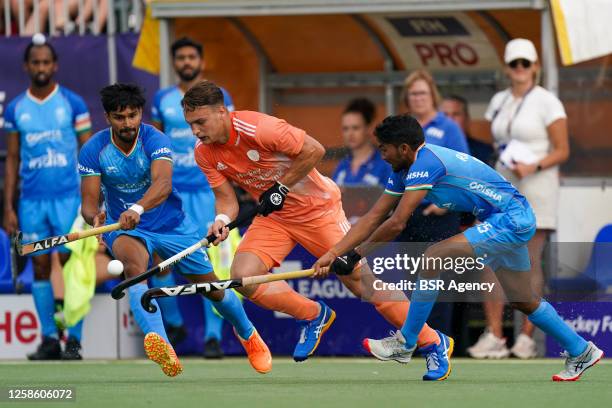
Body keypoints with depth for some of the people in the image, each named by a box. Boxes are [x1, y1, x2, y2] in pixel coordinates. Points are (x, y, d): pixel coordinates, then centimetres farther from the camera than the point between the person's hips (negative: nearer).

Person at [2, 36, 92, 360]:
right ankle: (49, 339, 9)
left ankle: (74, 340, -3)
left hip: (68, 197, -3)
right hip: (32, 199, 3)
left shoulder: (72, 103, 1)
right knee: (40, 267, 3)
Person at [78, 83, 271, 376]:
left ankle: (248, 335, 42)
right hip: (126, 230, 0)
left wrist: (137, 208, -58)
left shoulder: (155, 140, -21)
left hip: (171, 225, 0)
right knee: (134, 266, -36)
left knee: (213, 289, 9)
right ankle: (158, 343, -55)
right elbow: (89, 202, -16)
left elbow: (163, 184, -39)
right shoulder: (93, 151, -14)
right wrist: (94, 217, -41)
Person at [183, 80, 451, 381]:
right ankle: (314, 316, 8)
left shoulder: (257, 128, -28)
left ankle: (432, 342, 4)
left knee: (359, 280, -8)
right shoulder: (204, 153, -8)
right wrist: (222, 220, -24)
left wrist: (281, 187, -22)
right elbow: (226, 198, -3)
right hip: (272, 215, 6)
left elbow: (314, 150, -23)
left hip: (316, 207, -6)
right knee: (243, 275, -16)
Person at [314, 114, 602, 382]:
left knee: (432, 259, -19)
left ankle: (405, 344, -10)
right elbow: (374, 219, 8)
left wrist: (356, 254, -13)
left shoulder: (425, 163, -23)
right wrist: (331, 255, 2)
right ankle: (581, 351, 31)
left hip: (511, 219, -11)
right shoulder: (404, 171, 7)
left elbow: (396, 224, -25)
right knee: (522, 301, 18)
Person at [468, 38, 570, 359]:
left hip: (536, 188, -5)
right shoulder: (499, 101, 14)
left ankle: (526, 337, 1)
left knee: (530, 262, -4)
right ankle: (494, 337, -4)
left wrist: (533, 167, -18)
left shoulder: (547, 103, -3)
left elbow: (562, 151, -5)